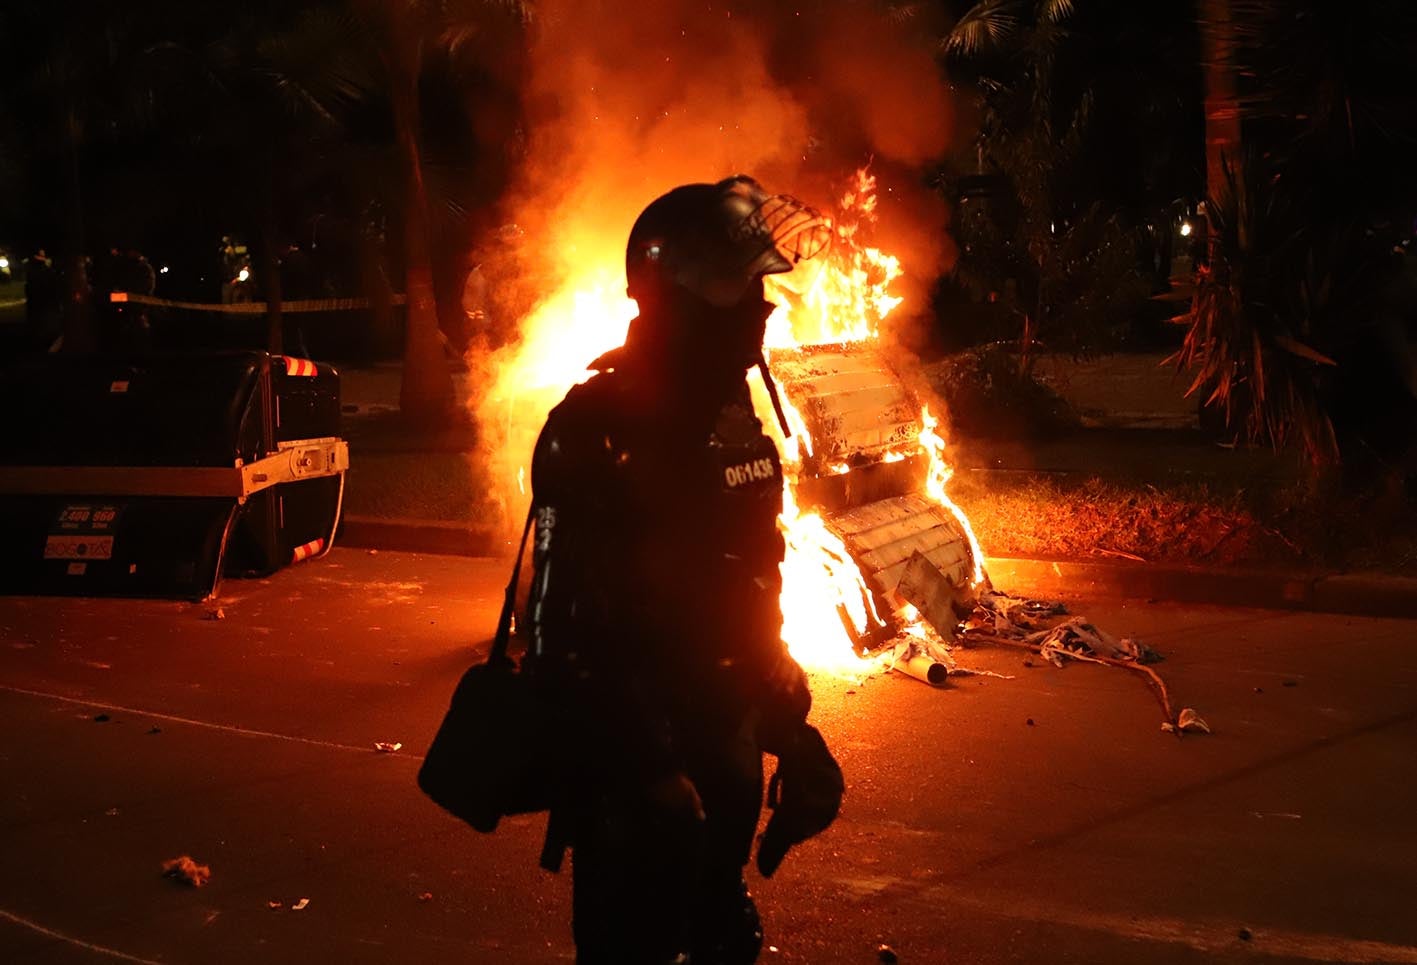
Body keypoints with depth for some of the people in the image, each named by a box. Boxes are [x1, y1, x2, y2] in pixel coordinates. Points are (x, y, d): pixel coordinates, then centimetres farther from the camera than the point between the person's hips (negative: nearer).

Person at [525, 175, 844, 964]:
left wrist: (789, 723, 12)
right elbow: (569, 633, -22)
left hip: (727, 745, 8)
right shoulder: (595, 431, -19)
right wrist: (649, 774, -23)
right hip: (635, 766, -8)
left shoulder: (734, 422, 7)